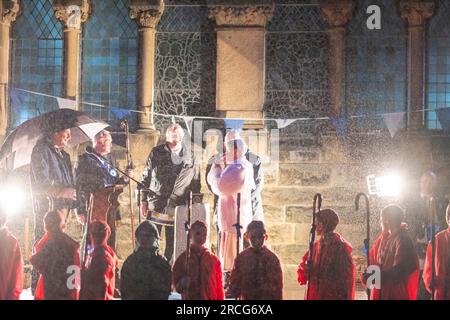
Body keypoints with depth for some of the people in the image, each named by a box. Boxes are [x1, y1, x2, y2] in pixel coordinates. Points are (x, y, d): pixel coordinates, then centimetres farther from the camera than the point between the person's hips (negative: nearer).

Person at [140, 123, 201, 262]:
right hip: (155, 205, -1)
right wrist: (143, 200, 1)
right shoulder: (157, 153, 2)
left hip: (177, 208, 1)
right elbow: (146, 177, 5)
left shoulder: (190, 158, 4)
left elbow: (196, 184, 9)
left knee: (173, 245, 7)